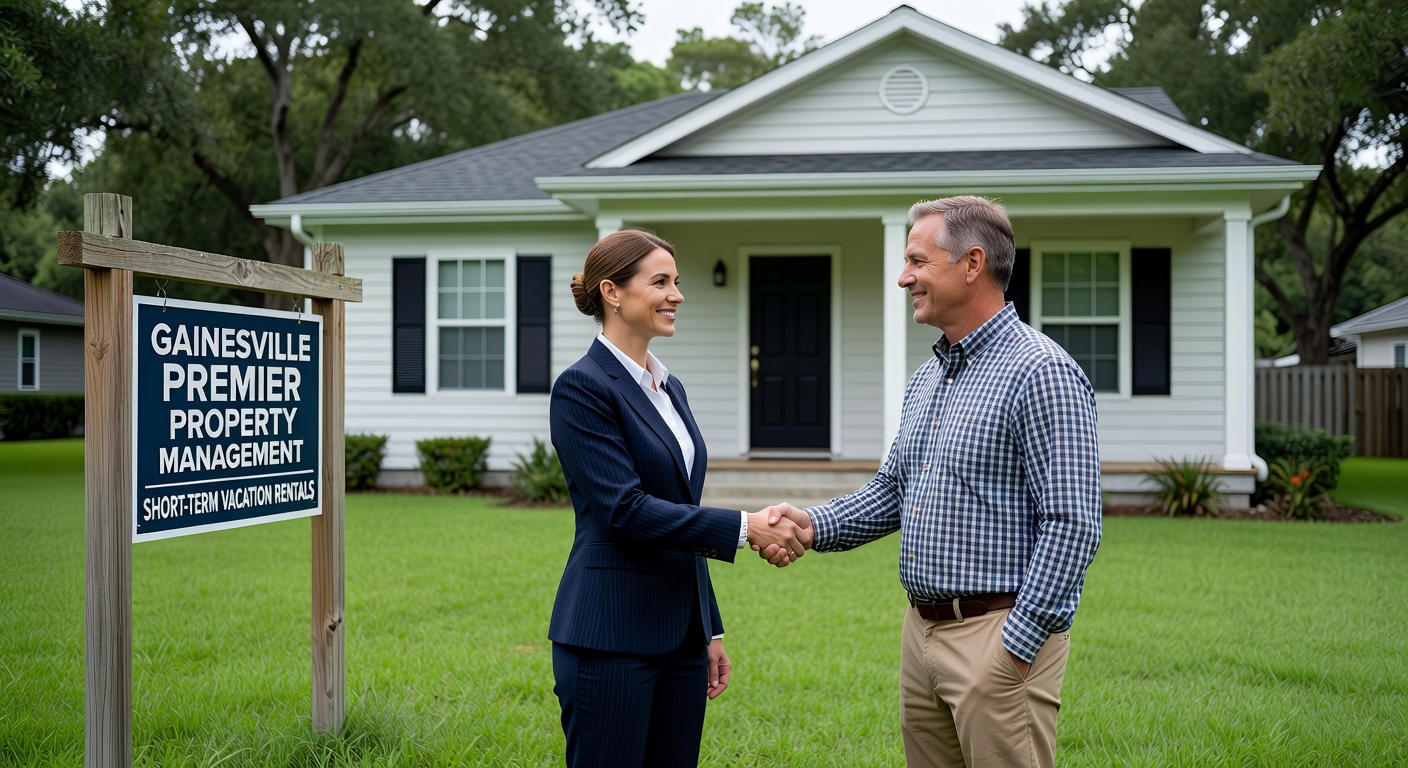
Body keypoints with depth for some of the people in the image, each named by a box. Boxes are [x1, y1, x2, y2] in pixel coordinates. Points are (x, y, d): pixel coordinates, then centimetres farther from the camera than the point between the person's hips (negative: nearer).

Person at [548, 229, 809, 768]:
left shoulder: (670, 389, 14)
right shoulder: (583, 388, -11)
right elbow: (626, 510, -19)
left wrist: (710, 630, 17)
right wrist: (744, 527, -20)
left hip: (680, 633, 8)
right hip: (612, 637, -8)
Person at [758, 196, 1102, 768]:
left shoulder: (1041, 372, -14)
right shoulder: (927, 378, 14)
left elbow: (1072, 524, -18)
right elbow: (894, 489, 20)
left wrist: (1020, 643, -19)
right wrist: (815, 525, 3)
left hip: (1000, 636, -8)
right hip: (921, 630, 8)